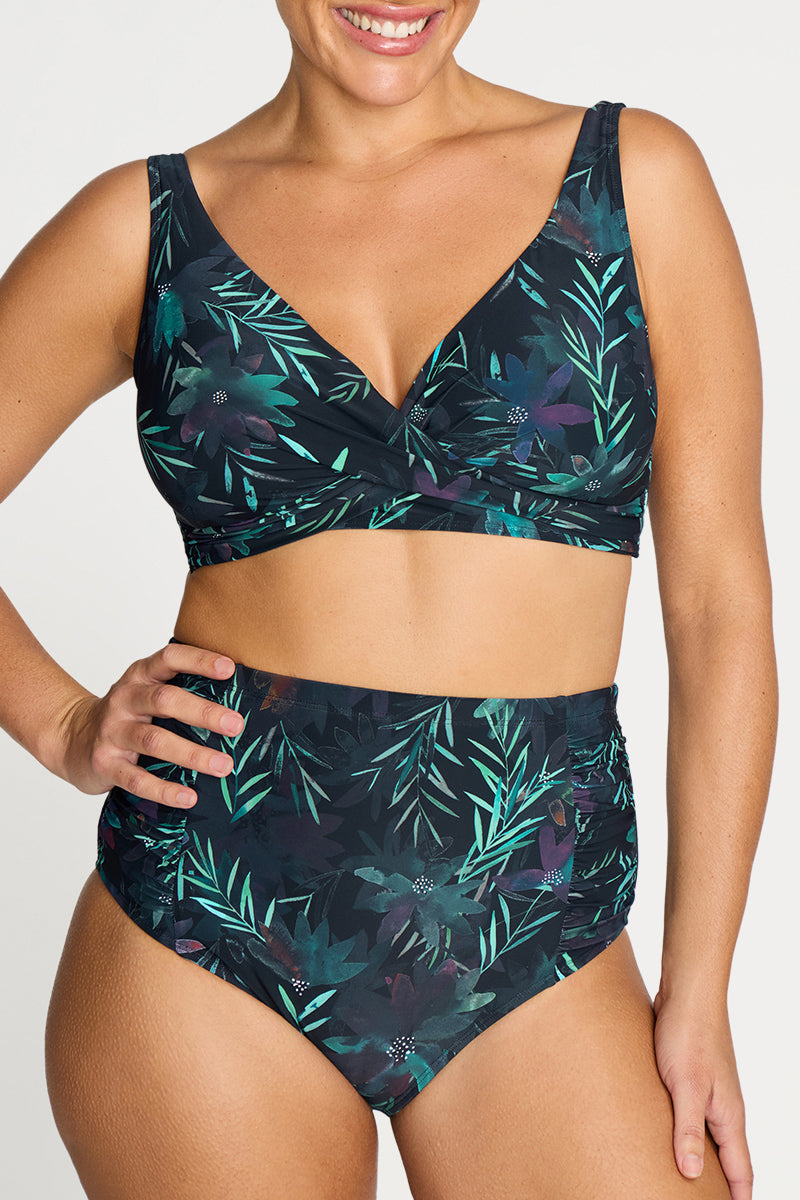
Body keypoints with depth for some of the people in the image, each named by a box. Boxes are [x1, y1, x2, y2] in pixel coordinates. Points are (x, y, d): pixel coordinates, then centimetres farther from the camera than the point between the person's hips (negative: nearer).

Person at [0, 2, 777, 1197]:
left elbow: (720, 603, 2)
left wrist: (699, 985, 1)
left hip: (529, 948, 0)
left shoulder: (637, 177, 2)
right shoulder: (146, 224, 3)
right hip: (206, 924, 0)